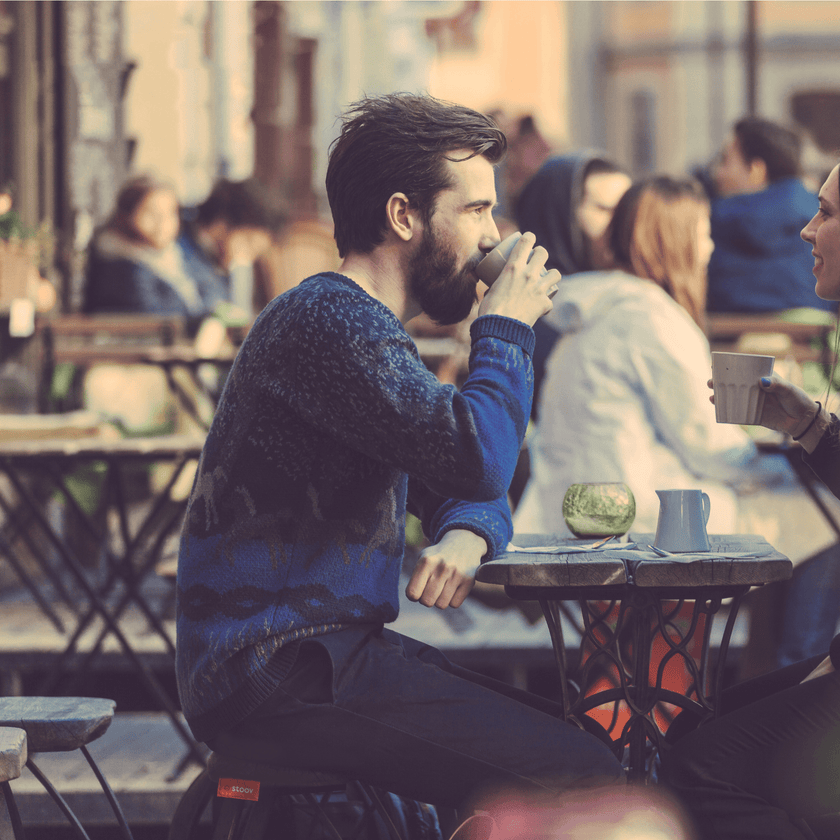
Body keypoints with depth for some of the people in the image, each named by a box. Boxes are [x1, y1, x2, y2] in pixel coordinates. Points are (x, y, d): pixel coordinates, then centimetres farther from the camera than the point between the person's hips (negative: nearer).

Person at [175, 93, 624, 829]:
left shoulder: (367, 327, 20)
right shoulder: (327, 320, -14)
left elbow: (462, 485, 23)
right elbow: (478, 459, -26)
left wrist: (465, 539, -2)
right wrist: (506, 329, -8)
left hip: (329, 649, 10)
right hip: (279, 678, -10)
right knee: (584, 781, -17)